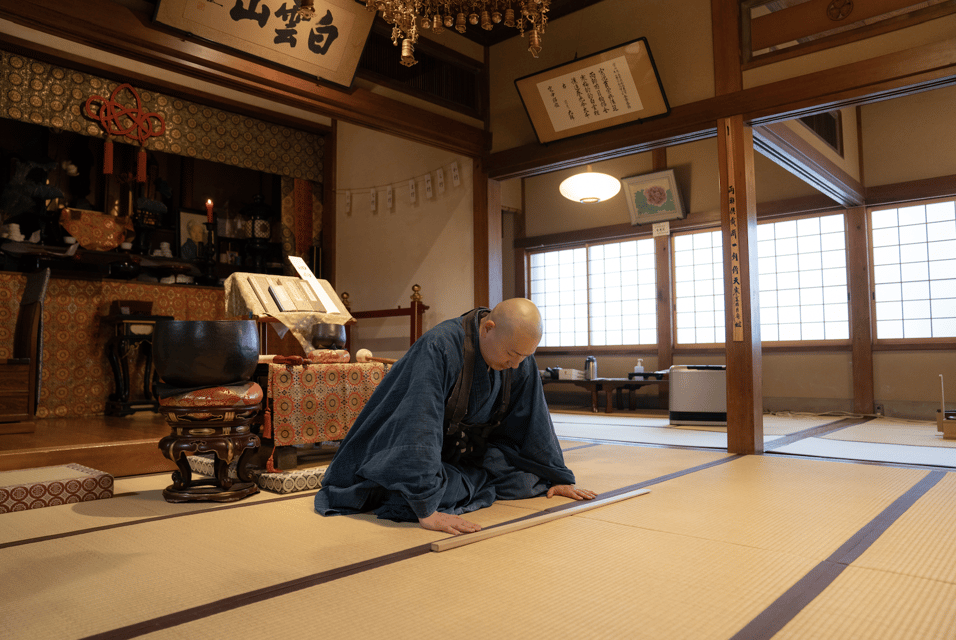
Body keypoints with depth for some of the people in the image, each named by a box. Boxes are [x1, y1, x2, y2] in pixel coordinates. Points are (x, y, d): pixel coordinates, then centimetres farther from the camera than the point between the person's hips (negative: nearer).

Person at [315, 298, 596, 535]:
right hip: (402, 455, -7)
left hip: (467, 454, 7)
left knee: (527, 479, -9)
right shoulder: (438, 348, -34)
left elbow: (534, 420, 0)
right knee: (409, 501, -35)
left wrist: (559, 477, 5)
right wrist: (426, 509, -43)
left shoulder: (520, 359, -11)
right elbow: (420, 427, -40)